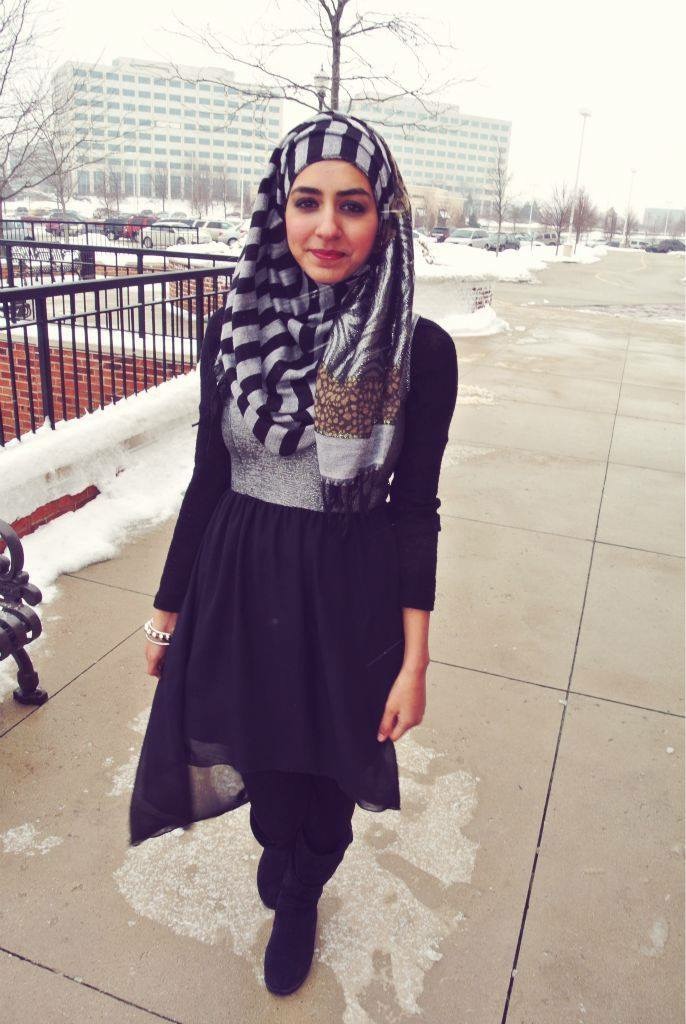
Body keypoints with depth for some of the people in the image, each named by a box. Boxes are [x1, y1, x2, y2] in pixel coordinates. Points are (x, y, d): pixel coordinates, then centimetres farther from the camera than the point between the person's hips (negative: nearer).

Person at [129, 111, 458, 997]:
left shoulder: (421, 351, -12)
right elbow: (207, 480, 1)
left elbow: (414, 508, -7)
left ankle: (299, 897, 56)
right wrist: (167, 612, 7)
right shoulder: (232, 330, -5)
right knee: (262, 752, 22)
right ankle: (282, 848, 61)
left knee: (324, 766, 19)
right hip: (238, 588, 2)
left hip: (349, 595, -1)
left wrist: (415, 658, -7)